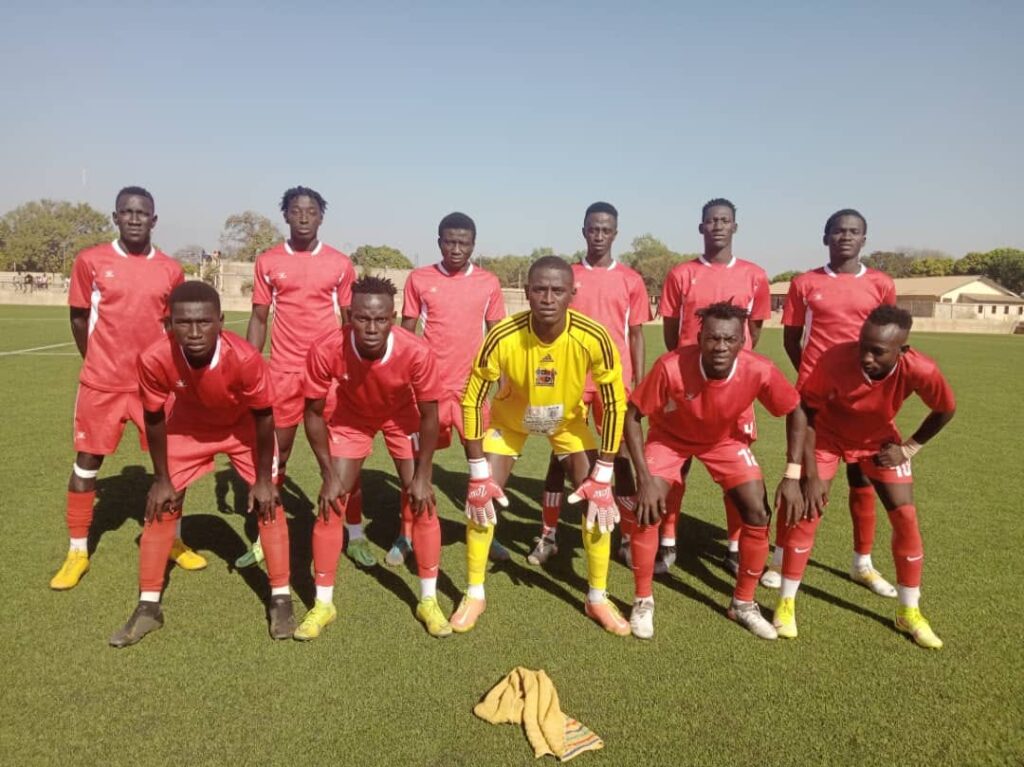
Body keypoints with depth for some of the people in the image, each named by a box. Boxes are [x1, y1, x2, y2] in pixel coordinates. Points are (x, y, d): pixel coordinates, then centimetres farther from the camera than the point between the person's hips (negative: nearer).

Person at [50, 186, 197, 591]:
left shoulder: (171, 270, 1)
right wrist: (99, 363, 8)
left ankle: (173, 540, 23)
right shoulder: (90, 260, -4)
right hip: (102, 382, -1)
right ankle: (77, 552, 21)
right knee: (87, 461, 6)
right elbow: (79, 318, 4)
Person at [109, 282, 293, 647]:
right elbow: (154, 419, -14)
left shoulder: (245, 358, -40)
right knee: (161, 506, 1)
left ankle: (281, 598, 8)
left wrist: (263, 480, -14)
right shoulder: (154, 359, -35)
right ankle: (148, 607, 16)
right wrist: (161, 478, -5)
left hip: (244, 426, -1)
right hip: (188, 426, 2)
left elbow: (263, 417, -22)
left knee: (269, 502, -6)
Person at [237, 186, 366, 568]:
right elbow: (259, 319, 6)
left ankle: (356, 536, 17)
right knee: (274, 455, 9)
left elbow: (351, 319, 8)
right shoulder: (267, 262, 4)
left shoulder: (340, 263, 3)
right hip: (283, 372, 1)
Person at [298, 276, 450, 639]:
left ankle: (428, 601, 12)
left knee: (421, 503, -5)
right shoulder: (325, 351, -36)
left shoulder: (416, 352, -37)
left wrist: (422, 476, -17)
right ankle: (323, 605, 14)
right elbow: (314, 413, -18)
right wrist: (329, 475, -17)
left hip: (402, 418, 0)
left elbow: (429, 415, -20)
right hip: (351, 418, 1)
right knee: (330, 505, -4)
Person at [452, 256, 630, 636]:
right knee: (482, 496, -9)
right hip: (510, 419, 0)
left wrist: (602, 476, -19)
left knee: (598, 500, -7)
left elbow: (614, 404, -20)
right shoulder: (503, 337, -35)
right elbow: (472, 400, -21)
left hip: (568, 421, 1)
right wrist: (478, 473, -21)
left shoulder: (593, 338, -34)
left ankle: (598, 598, 13)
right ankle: (474, 595, 12)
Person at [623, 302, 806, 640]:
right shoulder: (671, 367, -38)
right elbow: (632, 416, -25)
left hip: (725, 439, 2)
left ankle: (743, 603, 18)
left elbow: (796, 412, -13)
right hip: (669, 436, -2)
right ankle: (643, 601, 6)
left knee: (758, 514, -5)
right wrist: (645, 479, -29)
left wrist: (792, 476, -18)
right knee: (648, 510, -16)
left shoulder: (760, 371, -32)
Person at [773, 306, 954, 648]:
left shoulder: (920, 371, -32)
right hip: (827, 435, -2)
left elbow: (946, 410, -7)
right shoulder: (835, 359, -37)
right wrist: (811, 476, -24)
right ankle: (786, 603, 4)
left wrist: (909, 448, -9)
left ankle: (909, 612, 19)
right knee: (808, 512, -12)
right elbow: (806, 414, -23)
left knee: (906, 518, 0)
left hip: (879, 440, 2)